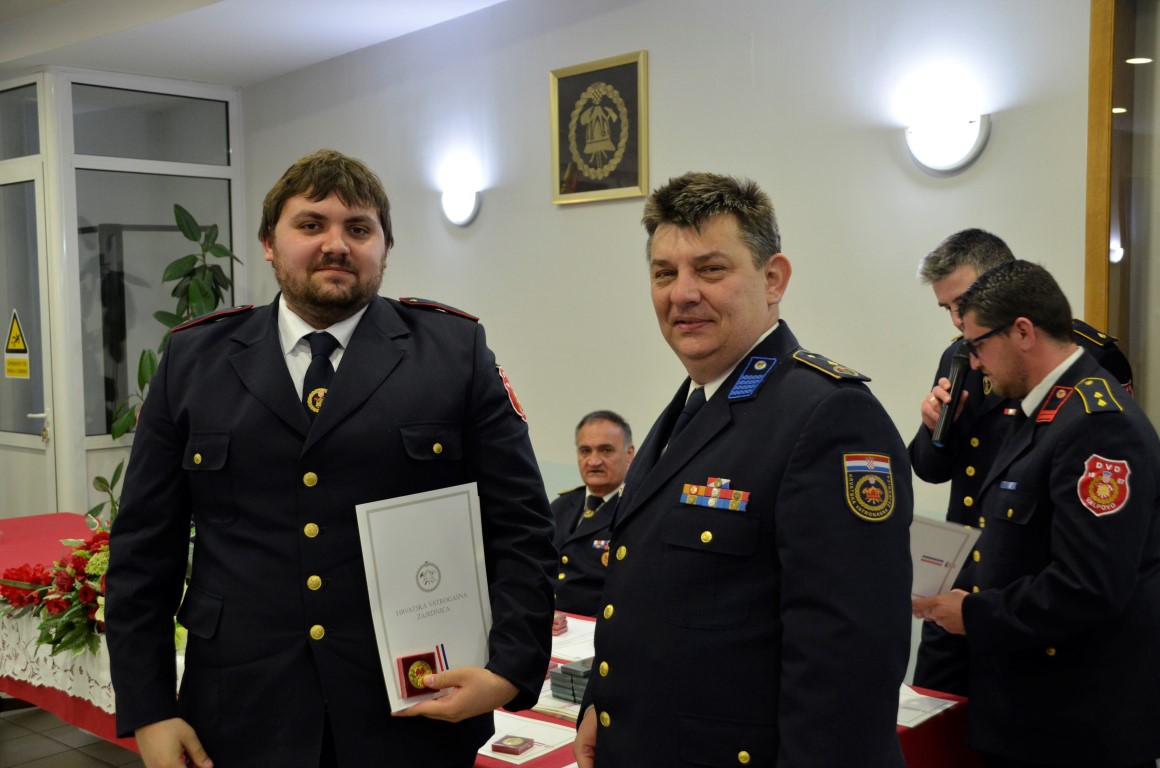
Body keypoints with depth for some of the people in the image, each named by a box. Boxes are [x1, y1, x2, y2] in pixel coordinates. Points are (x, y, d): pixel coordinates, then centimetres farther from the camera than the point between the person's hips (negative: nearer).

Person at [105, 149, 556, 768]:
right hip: (244, 717, 2)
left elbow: (521, 528, -2)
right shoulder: (193, 361, 3)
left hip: (418, 717, -1)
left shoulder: (456, 353, -1)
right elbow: (142, 548, 5)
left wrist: (509, 672, -12)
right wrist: (147, 712, 0)